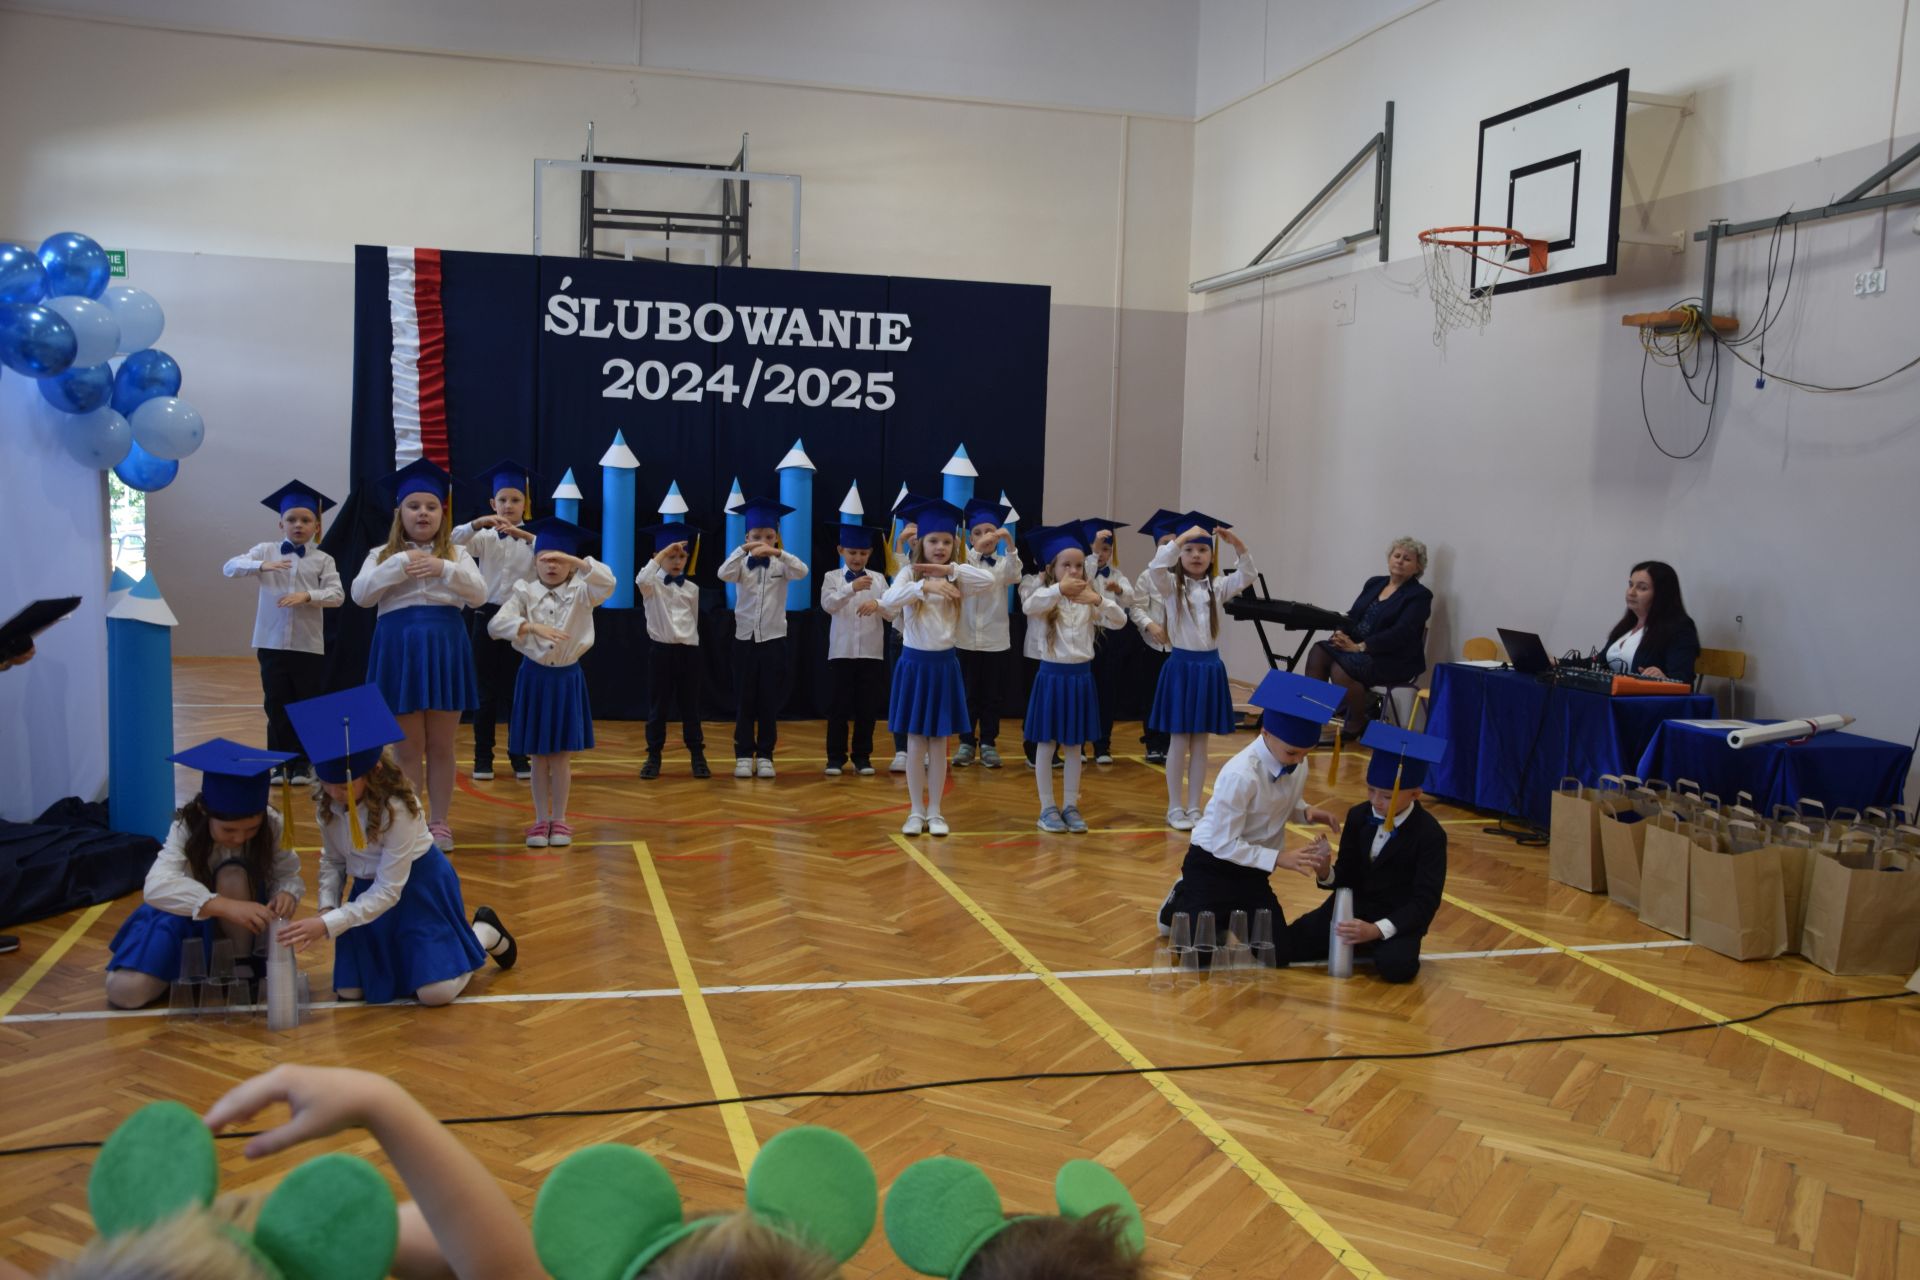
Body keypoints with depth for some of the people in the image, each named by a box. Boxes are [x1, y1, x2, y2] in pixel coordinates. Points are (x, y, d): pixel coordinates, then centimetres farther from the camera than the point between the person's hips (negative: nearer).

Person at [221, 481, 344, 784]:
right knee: (276, 705, 7)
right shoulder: (265, 551, 4)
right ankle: (281, 763, 18)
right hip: (272, 643, 1)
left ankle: (301, 763, 19)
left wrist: (307, 596, -25)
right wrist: (261, 566, -26)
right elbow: (230, 567, -8)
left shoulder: (322, 560, 2)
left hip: (309, 645, 0)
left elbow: (337, 595, -8)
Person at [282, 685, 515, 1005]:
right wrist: (326, 908, -14)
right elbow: (332, 860, 2)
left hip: (418, 888, -6)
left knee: (437, 991, -13)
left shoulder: (398, 808, -31)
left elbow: (388, 890, -28)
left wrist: (328, 925, -33)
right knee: (350, 991, 0)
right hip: (366, 888, 6)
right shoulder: (327, 801, -13)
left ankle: (485, 932, 15)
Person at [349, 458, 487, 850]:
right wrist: (401, 566, -15)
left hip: (445, 647, 0)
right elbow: (360, 595, -7)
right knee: (408, 748, 4)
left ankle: (438, 823, 16)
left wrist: (444, 570, -18)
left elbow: (480, 595, -4)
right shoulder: (382, 555, 8)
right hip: (399, 649, 0)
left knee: (441, 746, 6)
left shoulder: (457, 554, 9)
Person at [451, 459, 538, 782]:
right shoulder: (484, 537, 1)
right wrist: (478, 523, -32)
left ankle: (519, 756, 17)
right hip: (488, 617, 0)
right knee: (487, 691, 6)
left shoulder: (533, 537, 0)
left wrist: (524, 536, -33)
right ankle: (483, 758, 14)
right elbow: (452, 542, -16)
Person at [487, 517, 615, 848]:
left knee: (562, 755, 5)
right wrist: (533, 626, -29)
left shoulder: (581, 593, -3)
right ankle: (541, 820, 17)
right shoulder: (524, 593, -3)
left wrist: (574, 560, -27)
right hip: (534, 677, 0)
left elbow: (608, 582, -24)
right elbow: (496, 625, -16)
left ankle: (559, 820, 16)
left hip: (567, 678, 0)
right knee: (537, 756, 7)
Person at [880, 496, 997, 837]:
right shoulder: (910, 573, -5)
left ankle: (934, 812, 15)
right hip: (914, 663, -2)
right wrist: (925, 585, -37)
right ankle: (916, 811, 14)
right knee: (915, 743, 5)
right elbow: (889, 599, -25)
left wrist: (950, 569, -16)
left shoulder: (957, 578, 2)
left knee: (939, 744, 7)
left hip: (944, 664, 2)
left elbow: (992, 580, -16)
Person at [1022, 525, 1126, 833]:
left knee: (1073, 746, 10)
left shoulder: (1089, 598, 4)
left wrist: (1099, 600, -26)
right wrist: (1059, 589, -46)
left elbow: (1120, 620, -7)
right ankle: (1047, 808, 13)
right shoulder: (1045, 596, -6)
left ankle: (1070, 806, 19)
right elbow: (1028, 607, -30)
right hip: (1051, 675, -3)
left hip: (1080, 676, 3)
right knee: (1046, 744, 4)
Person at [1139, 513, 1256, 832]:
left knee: (1200, 743, 9)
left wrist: (1237, 543, -19)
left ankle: (1193, 807, 17)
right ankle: (1175, 808, 12)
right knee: (1179, 743, 3)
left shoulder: (1216, 588, 7)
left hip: (1210, 666, 4)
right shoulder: (1171, 586, -4)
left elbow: (1246, 576, -6)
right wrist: (1182, 537, -28)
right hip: (1181, 665, -4)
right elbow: (1155, 567, -24)